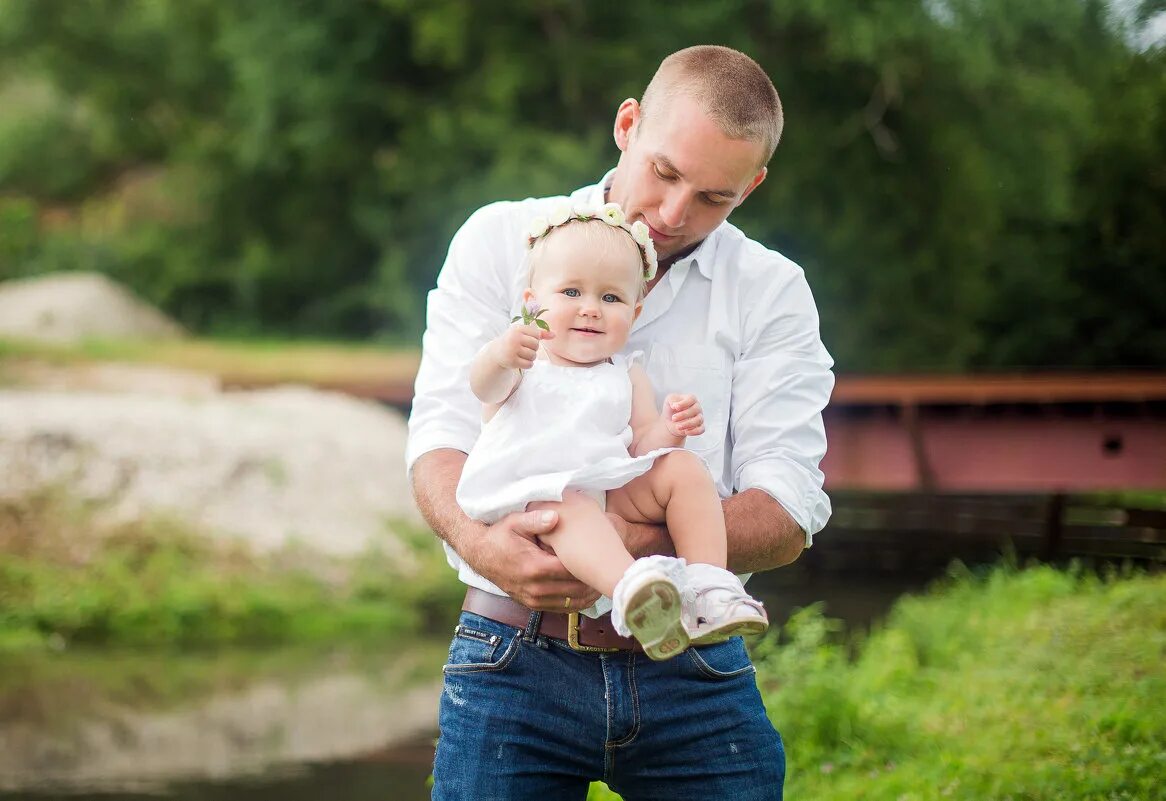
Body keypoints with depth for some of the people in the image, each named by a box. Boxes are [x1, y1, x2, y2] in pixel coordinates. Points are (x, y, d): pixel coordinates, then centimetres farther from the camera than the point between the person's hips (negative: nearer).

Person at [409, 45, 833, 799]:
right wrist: (482, 543, -27)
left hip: (694, 677, 1)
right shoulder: (500, 242, 5)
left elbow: (786, 518, -5)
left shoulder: (772, 292, 6)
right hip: (516, 659, -1)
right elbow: (442, 442, -4)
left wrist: (635, 543, -24)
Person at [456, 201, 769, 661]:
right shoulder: (522, 360, 7)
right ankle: (630, 590, -62)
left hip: (613, 491, 5)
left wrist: (669, 429, -12)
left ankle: (708, 589, -25)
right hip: (528, 494, -5)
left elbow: (642, 446, 11)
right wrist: (498, 357, -41)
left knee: (684, 468, -14)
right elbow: (485, 387, -17)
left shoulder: (627, 377, 21)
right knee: (568, 508, -37)